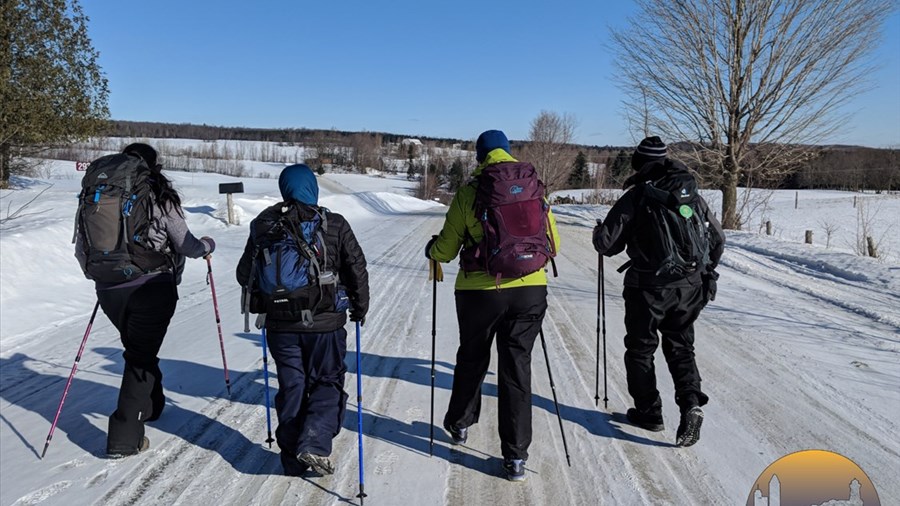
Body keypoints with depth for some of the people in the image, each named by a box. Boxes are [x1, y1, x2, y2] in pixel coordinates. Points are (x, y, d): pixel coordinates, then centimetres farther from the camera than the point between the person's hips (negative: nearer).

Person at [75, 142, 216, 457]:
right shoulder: (162, 200, -7)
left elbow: (81, 248, 9)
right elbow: (187, 247, -3)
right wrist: (207, 245, 18)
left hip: (109, 290, 5)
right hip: (152, 289, -4)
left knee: (138, 348, 25)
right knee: (141, 357, 4)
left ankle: (150, 405, 44)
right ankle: (125, 437, 3)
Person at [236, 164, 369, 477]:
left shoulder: (265, 226, -1)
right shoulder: (334, 225, -6)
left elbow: (245, 274, 5)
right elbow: (357, 269, -4)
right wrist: (360, 308, 10)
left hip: (281, 324, 3)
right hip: (325, 323, -2)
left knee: (291, 386, 14)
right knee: (329, 382, 14)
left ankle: (293, 458, 22)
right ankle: (314, 442, -4)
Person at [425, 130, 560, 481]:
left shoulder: (468, 193, -3)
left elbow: (446, 250, 0)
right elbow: (552, 244, 9)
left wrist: (431, 250, 23)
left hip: (480, 291, -1)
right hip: (530, 289, 2)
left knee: (472, 360, 20)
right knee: (517, 367, 8)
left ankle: (459, 424, 41)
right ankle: (516, 455, 10)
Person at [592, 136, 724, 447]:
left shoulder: (636, 196, -9)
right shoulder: (693, 194, 8)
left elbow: (607, 243, -9)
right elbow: (718, 239, 16)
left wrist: (599, 232, 15)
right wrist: (704, 272, 30)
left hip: (648, 287, -4)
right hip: (689, 287, 5)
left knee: (640, 348, 12)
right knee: (680, 346, 17)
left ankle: (649, 412, 19)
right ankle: (691, 402, -2)